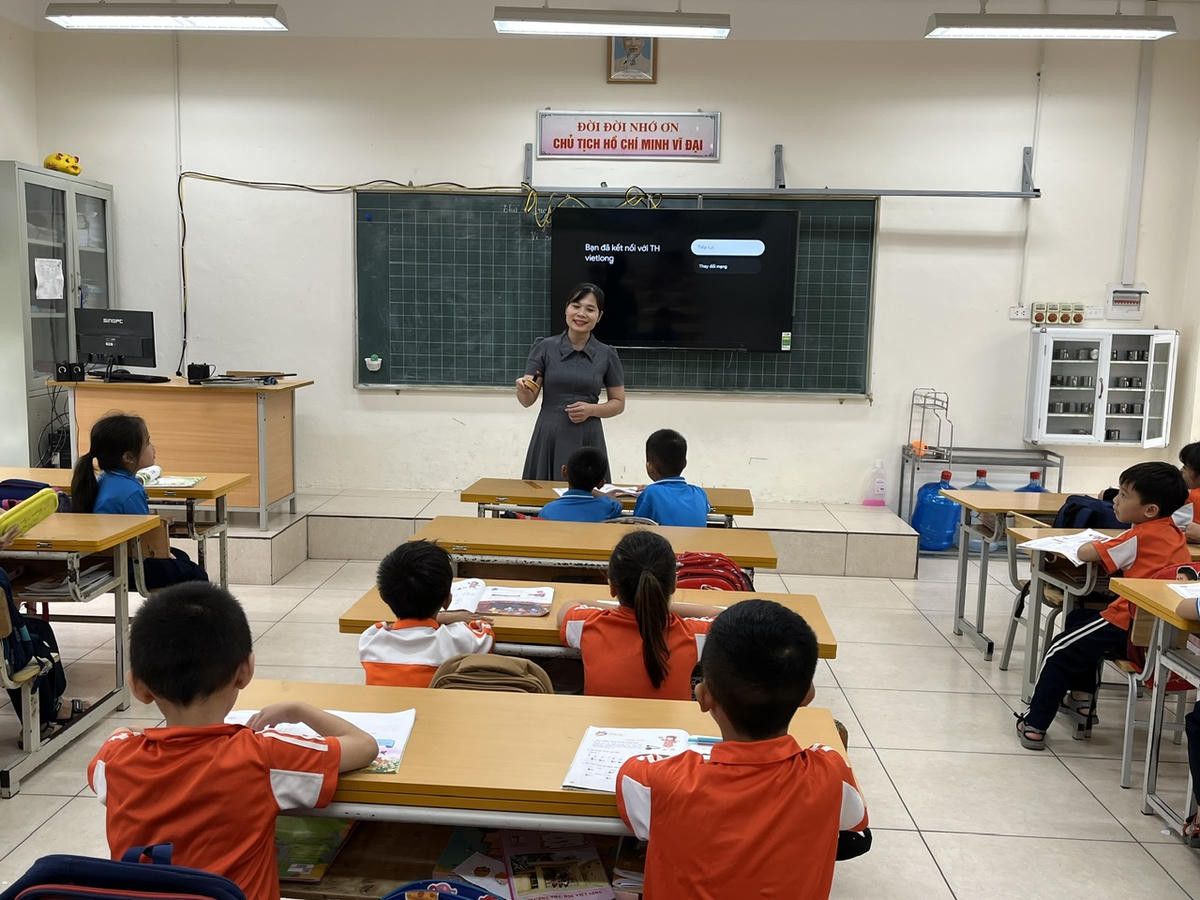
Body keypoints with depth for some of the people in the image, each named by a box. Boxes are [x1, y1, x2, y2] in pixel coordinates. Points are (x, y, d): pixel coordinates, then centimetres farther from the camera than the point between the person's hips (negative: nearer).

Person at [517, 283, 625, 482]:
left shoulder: (607, 355, 3)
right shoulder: (545, 348, 1)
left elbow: (618, 403, 9)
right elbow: (528, 400, -2)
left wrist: (591, 409, -9)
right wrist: (523, 388, -24)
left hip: (588, 440, 0)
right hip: (549, 438, 0)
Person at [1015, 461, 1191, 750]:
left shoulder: (1140, 536, -15)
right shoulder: (1174, 532, 9)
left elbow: (1085, 553, -18)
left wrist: (1094, 544, 6)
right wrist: (1107, 546, 13)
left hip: (1131, 627, -10)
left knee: (1059, 652, 3)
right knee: (1078, 618, 30)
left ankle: (1034, 725, 4)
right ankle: (1082, 699, 33)